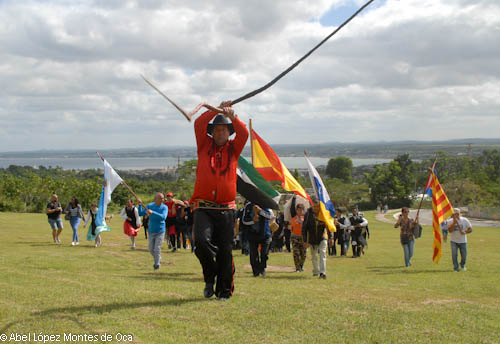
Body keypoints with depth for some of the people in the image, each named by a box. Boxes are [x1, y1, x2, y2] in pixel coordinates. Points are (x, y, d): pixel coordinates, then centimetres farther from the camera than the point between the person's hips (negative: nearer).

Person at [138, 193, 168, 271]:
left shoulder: (164, 207, -10)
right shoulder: (150, 206, -1)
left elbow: (163, 217, -27)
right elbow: (140, 214, -1)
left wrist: (153, 212, -35)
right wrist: (140, 204, -15)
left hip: (160, 231, -3)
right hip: (151, 231, 3)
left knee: (157, 249, -10)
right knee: (151, 249, 8)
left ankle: (157, 264, 8)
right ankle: (158, 259, 36)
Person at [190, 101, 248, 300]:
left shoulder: (233, 149, 12)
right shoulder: (205, 145, 12)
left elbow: (244, 134, -6)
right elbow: (199, 124, -2)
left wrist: (232, 117, -20)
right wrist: (216, 110, -6)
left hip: (226, 209, 1)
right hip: (203, 208, -1)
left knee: (225, 251, 1)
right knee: (202, 240, -21)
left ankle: (224, 290, 14)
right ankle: (210, 276, 4)